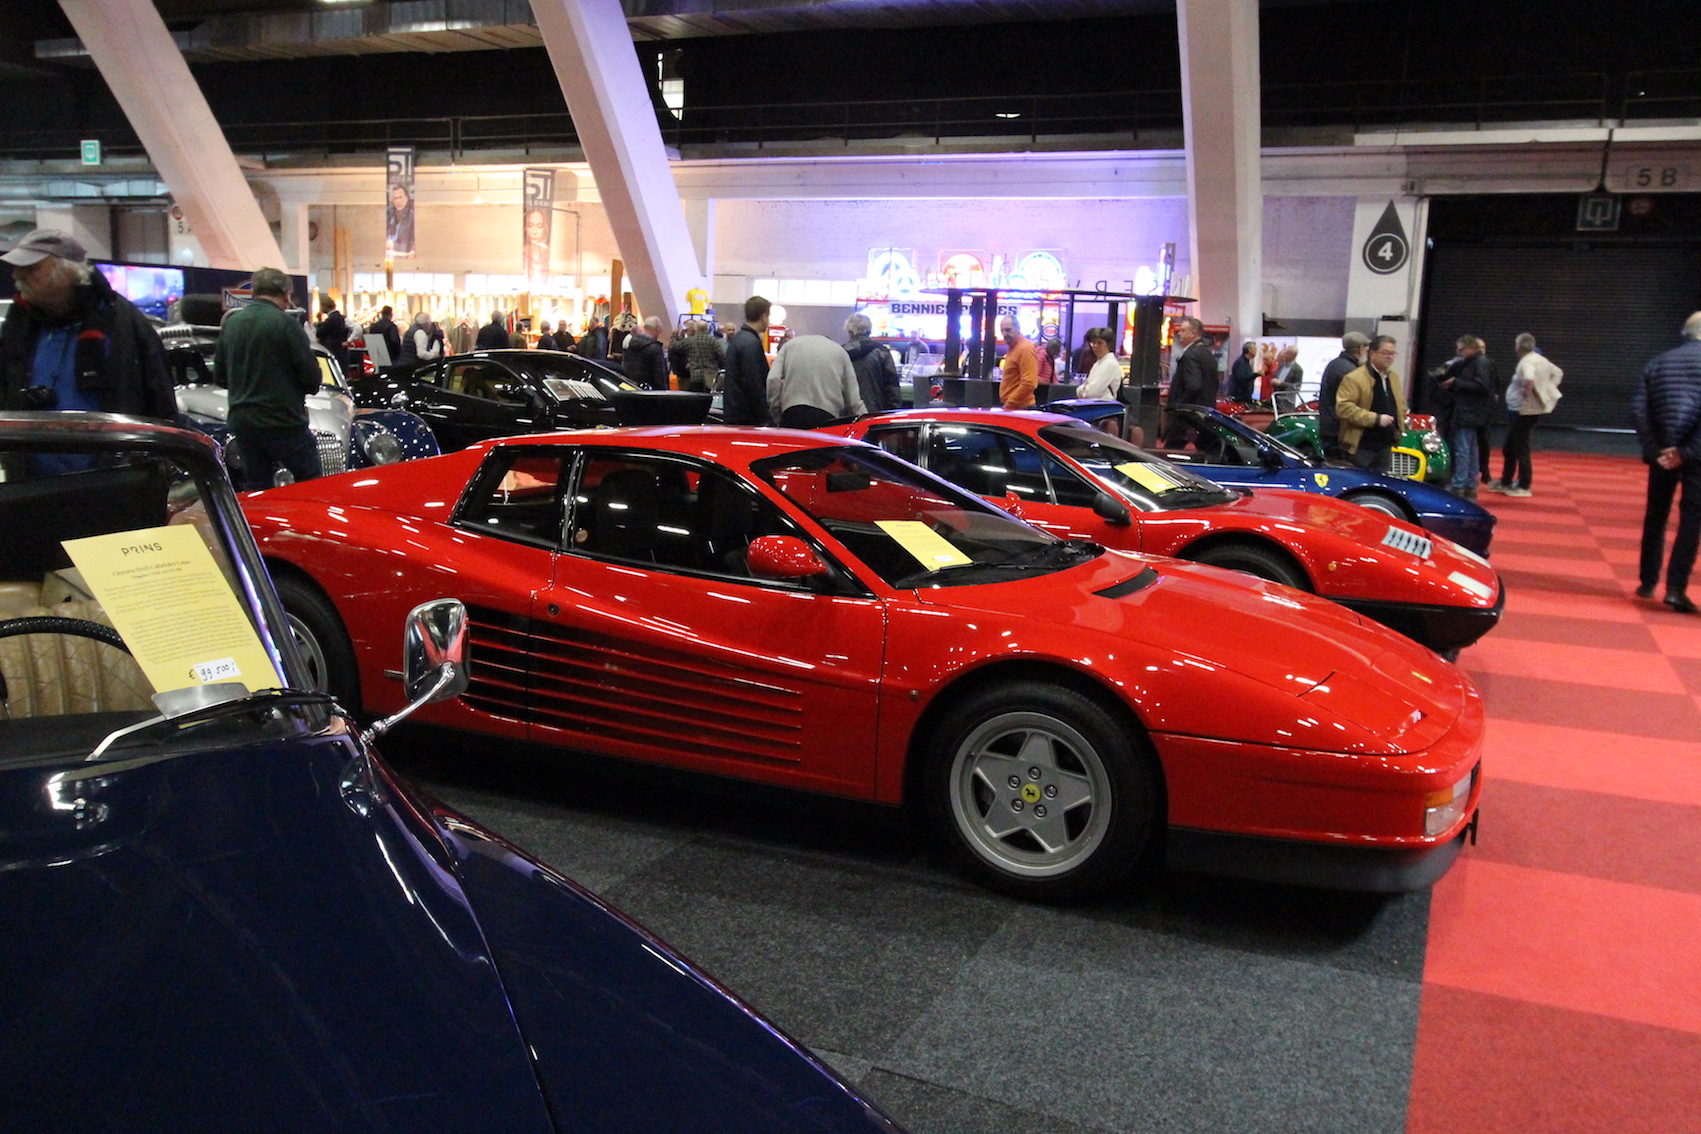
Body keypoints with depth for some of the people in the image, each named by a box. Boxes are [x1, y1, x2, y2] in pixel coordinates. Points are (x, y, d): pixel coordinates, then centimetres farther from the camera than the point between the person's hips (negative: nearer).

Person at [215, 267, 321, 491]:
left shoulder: (231, 322, 7)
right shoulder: (285, 323, -12)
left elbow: (219, 373, 13)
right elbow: (311, 377, -12)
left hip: (241, 422, 6)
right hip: (282, 422, -6)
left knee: (255, 487, 12)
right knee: (310, 482, 4)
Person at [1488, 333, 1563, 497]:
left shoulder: (1527, 362, -18)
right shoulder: (1540, 360, 12)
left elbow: (1529, 379, -38)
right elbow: (1557, 372, 24)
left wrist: (1526, 391, -21)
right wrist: (1549, 389, 16)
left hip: (1524, 411, -10)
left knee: (1520, 448, -3)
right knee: (1509, 448, 17)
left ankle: (1524, 487, 3)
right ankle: (1505, 482, 26)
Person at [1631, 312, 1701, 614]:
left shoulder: (1658, 363, 9)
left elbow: (1638, 408, 0)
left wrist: (1653, 449, -2)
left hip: (1663, 452, 4)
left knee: (1656, 516, 15)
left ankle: (1648, 583, 20)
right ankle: (1675, 588, -8)